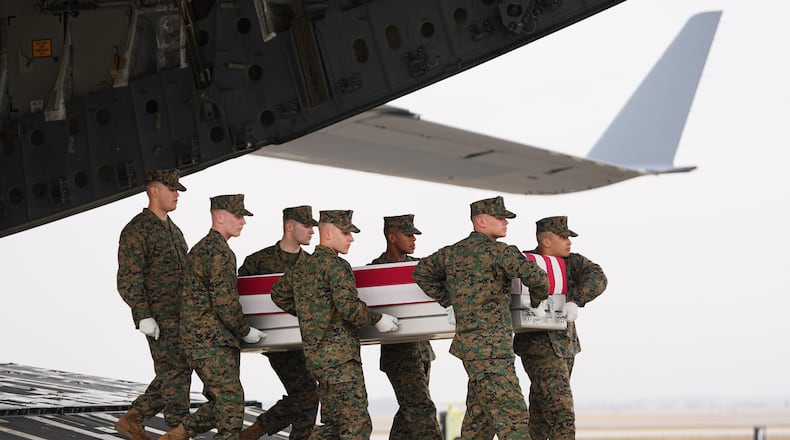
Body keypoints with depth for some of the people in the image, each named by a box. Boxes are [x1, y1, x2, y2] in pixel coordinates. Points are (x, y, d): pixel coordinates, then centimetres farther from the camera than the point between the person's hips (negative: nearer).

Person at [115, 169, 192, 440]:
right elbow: (128, 279, -15)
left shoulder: (173, 231, 20)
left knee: (173, 375, 9)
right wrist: (144, 316, -21)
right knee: (175, 372, -9)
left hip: (180, 316, 9)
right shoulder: (137, 231, -9)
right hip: (159, 318, -9)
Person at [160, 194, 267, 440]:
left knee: (220, 403, 13)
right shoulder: (219, 251, -14)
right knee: (231, 397, -10)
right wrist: (245, 332, -5)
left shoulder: (201, 248, 19)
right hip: (210, 343, -10)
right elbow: (224, 302, -18)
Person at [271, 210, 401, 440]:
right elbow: (348, 306, -20)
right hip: (341, 356, -9)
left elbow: (278, 294, 30)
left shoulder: (302, 267, 16)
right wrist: (377, 319, -7)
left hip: (315, 356, 9)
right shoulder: (336, 265, -10)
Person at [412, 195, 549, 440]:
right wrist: (537, 299, 3)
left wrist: (448, 302, 23)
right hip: (491, 346, -9)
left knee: (480, 414, 15)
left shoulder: (452, 252, 13)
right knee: (512, 413, -11)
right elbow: (534, 276, -18)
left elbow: (422, 273, 25)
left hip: (469, 343, 9)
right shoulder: (498, 251, -10)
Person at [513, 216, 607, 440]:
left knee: (542, 410, 14)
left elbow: (597, 278, -17)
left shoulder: (572, 262, 0)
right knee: (560, 411, -13)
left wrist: (576, 301, -33)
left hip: (564, 344, 5)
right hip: (540, 347, -5)